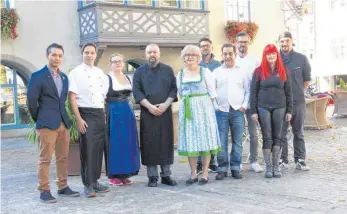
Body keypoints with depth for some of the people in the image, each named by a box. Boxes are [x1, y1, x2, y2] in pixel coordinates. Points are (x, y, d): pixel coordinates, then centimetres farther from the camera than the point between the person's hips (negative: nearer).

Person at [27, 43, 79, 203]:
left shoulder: (64, 77, 14)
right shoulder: (37, 76, -5)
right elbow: (31, 101, -5)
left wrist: (64, 117, 15)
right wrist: (39, 120, 2)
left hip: (64, 123, 6)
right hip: (47, 124, -6)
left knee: (63, 158, 11)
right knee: (45, 159, -1)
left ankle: (63, 187, 21)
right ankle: (44, 191, 6)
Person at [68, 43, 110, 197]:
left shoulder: (100, 72, 14)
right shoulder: (76, 72, -3)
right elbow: (72, 97, -9)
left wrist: (105, 114, 10)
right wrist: (79, 119, -16)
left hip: (100, 114, 6)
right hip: (86, 114, -6)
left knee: (98, 149, 8)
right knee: (87, 149, -6)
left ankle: (95, 181, 18)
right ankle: (87, 184, 1)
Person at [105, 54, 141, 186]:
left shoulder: (127, 78, 14)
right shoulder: (107, 78, -4)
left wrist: (126, 106, 12)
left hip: (127, 113, 6)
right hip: (113, 114, -6)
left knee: (128, 143, 7)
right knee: (114, 143, -3)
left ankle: (124, 174, 16)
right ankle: (113, 175, 5)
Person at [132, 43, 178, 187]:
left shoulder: (168, 70, 11)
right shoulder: (140, 71, 8)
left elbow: (174, 89, 5)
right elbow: (136, 91, 0)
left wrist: (166, 104, -10)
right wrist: (149, 106, -12)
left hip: (165, 112, 1)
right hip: (147, 113, -1)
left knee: (166, 143, 2)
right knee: (149, 144, -1)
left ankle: (166, 175, 10)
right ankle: (152, 177, 6)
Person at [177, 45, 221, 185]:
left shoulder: (205, 72, 1)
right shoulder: (180, 75, 11)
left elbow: (212, 93, 1)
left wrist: (207, 107, -1)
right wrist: (188, 105, 9)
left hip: (203, 108, -3)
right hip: (186, 110, 3)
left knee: (204, 139, -1)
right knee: (189, 141, 2)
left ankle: (205, 174, 4)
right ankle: (193, 174, 10)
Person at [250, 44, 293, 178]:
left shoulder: (283, 71, 8)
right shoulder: (259, 71, 3)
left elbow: (288, 92, 8)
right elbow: (253, 92, 2)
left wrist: (289, 111, 4)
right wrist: (253, 111, -4)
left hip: (280, 108, 1)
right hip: (263, 108, -1)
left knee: (277, 137, 4)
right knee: (267, 138, 1)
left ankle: (276, 166, 13)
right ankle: (269, 167, 7)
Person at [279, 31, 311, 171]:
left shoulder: (301, 59, 3)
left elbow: (307, 79, 12)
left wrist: (298, 92, 8)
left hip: (298, 102, 1)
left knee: (298, 133, 8)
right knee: (281, 134, 3)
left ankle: (300, 160, 15)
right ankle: (282, 160, 12)